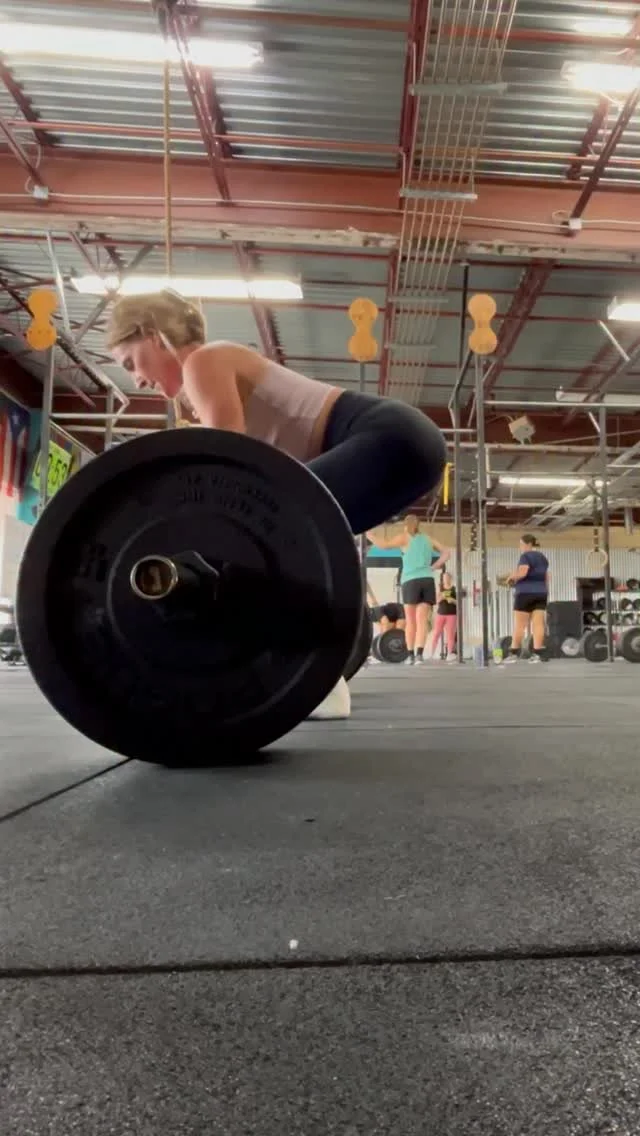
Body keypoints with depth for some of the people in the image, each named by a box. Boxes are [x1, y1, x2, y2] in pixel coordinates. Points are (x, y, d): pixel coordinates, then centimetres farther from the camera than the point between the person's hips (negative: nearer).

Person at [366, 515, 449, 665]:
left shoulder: (404, 537, 6)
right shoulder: (428, 539, 19)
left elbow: (383, 544, -1)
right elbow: (446, 553, 19)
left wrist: (368, 534, 12)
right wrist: (433, 567, 15)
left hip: (411, 581, -3)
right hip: (428, 580, 3)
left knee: (411, 620, 4)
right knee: (422, 620, -3)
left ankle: (410, 654, 3)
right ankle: (419, 653, -14)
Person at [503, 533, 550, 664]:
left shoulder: (526, 556, -8)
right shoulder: (543, 557, 18)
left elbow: (522, 573, -20)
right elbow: (546, 577, 20)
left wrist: (511, 576, -4)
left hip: (526, 593, -7)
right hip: (541, 593, 8)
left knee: (519, 625, -5)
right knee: (538, 624, 0)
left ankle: (514, 654, -4)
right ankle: (537, 654, -5)